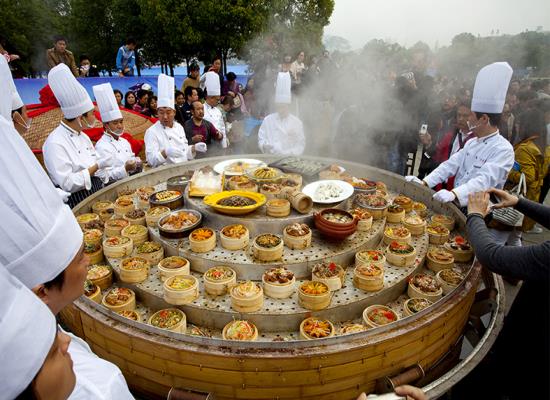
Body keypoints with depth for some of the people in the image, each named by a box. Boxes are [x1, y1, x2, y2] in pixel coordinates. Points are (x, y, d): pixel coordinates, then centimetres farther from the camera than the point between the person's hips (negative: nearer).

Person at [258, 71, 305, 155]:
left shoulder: (296, 122, 8)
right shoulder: (268, 120, 11)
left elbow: (301, 145, 7)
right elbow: (261, 141, 11)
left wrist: (288, 153, -7)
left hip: (290, 158, -1)